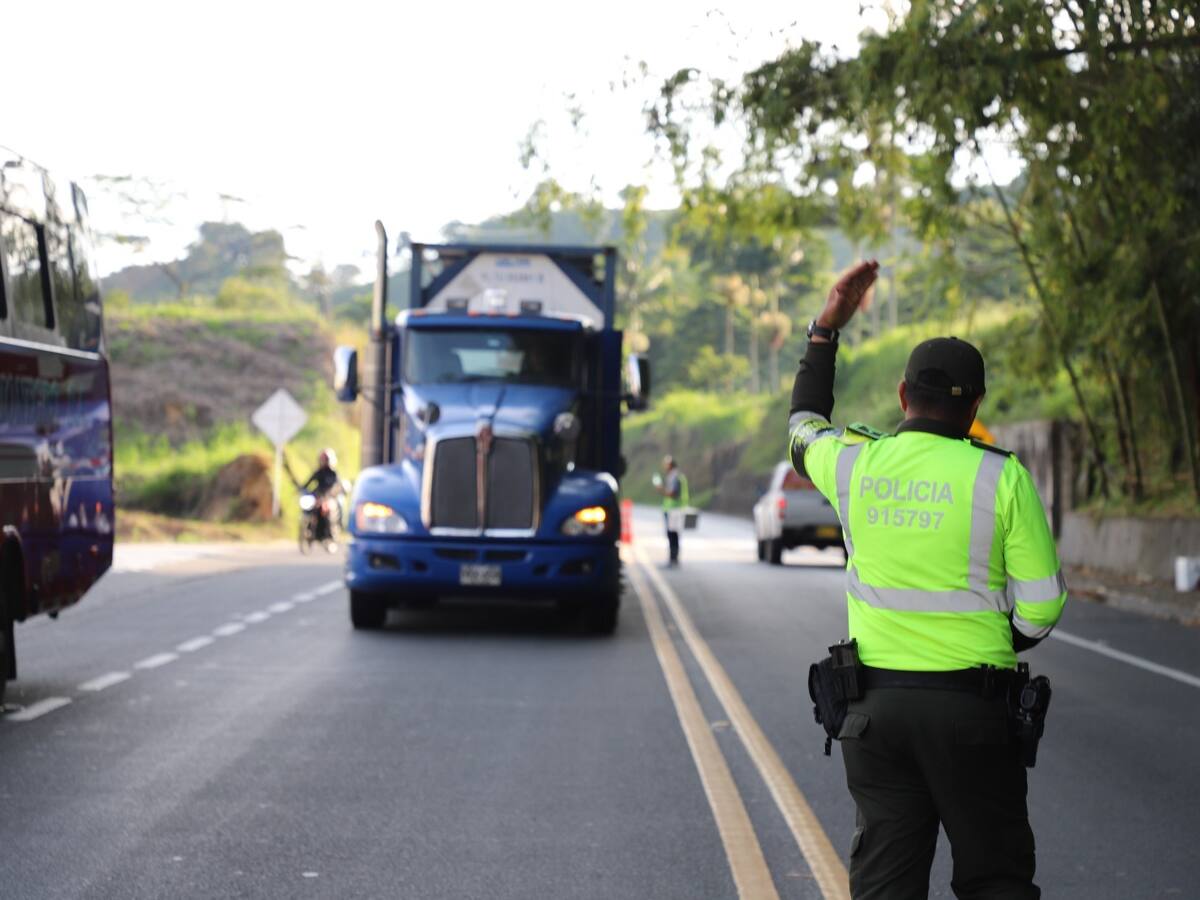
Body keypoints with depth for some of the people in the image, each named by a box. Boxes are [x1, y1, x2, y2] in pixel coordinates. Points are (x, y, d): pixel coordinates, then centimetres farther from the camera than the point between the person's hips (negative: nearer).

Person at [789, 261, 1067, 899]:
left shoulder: (855, 464, -1)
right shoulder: (1001, 477, -8)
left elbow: (803, 426, 24)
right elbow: (1041, 605, -6)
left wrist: (827, 327, 26)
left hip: (874, 706, 3)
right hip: (972, 708, -3)